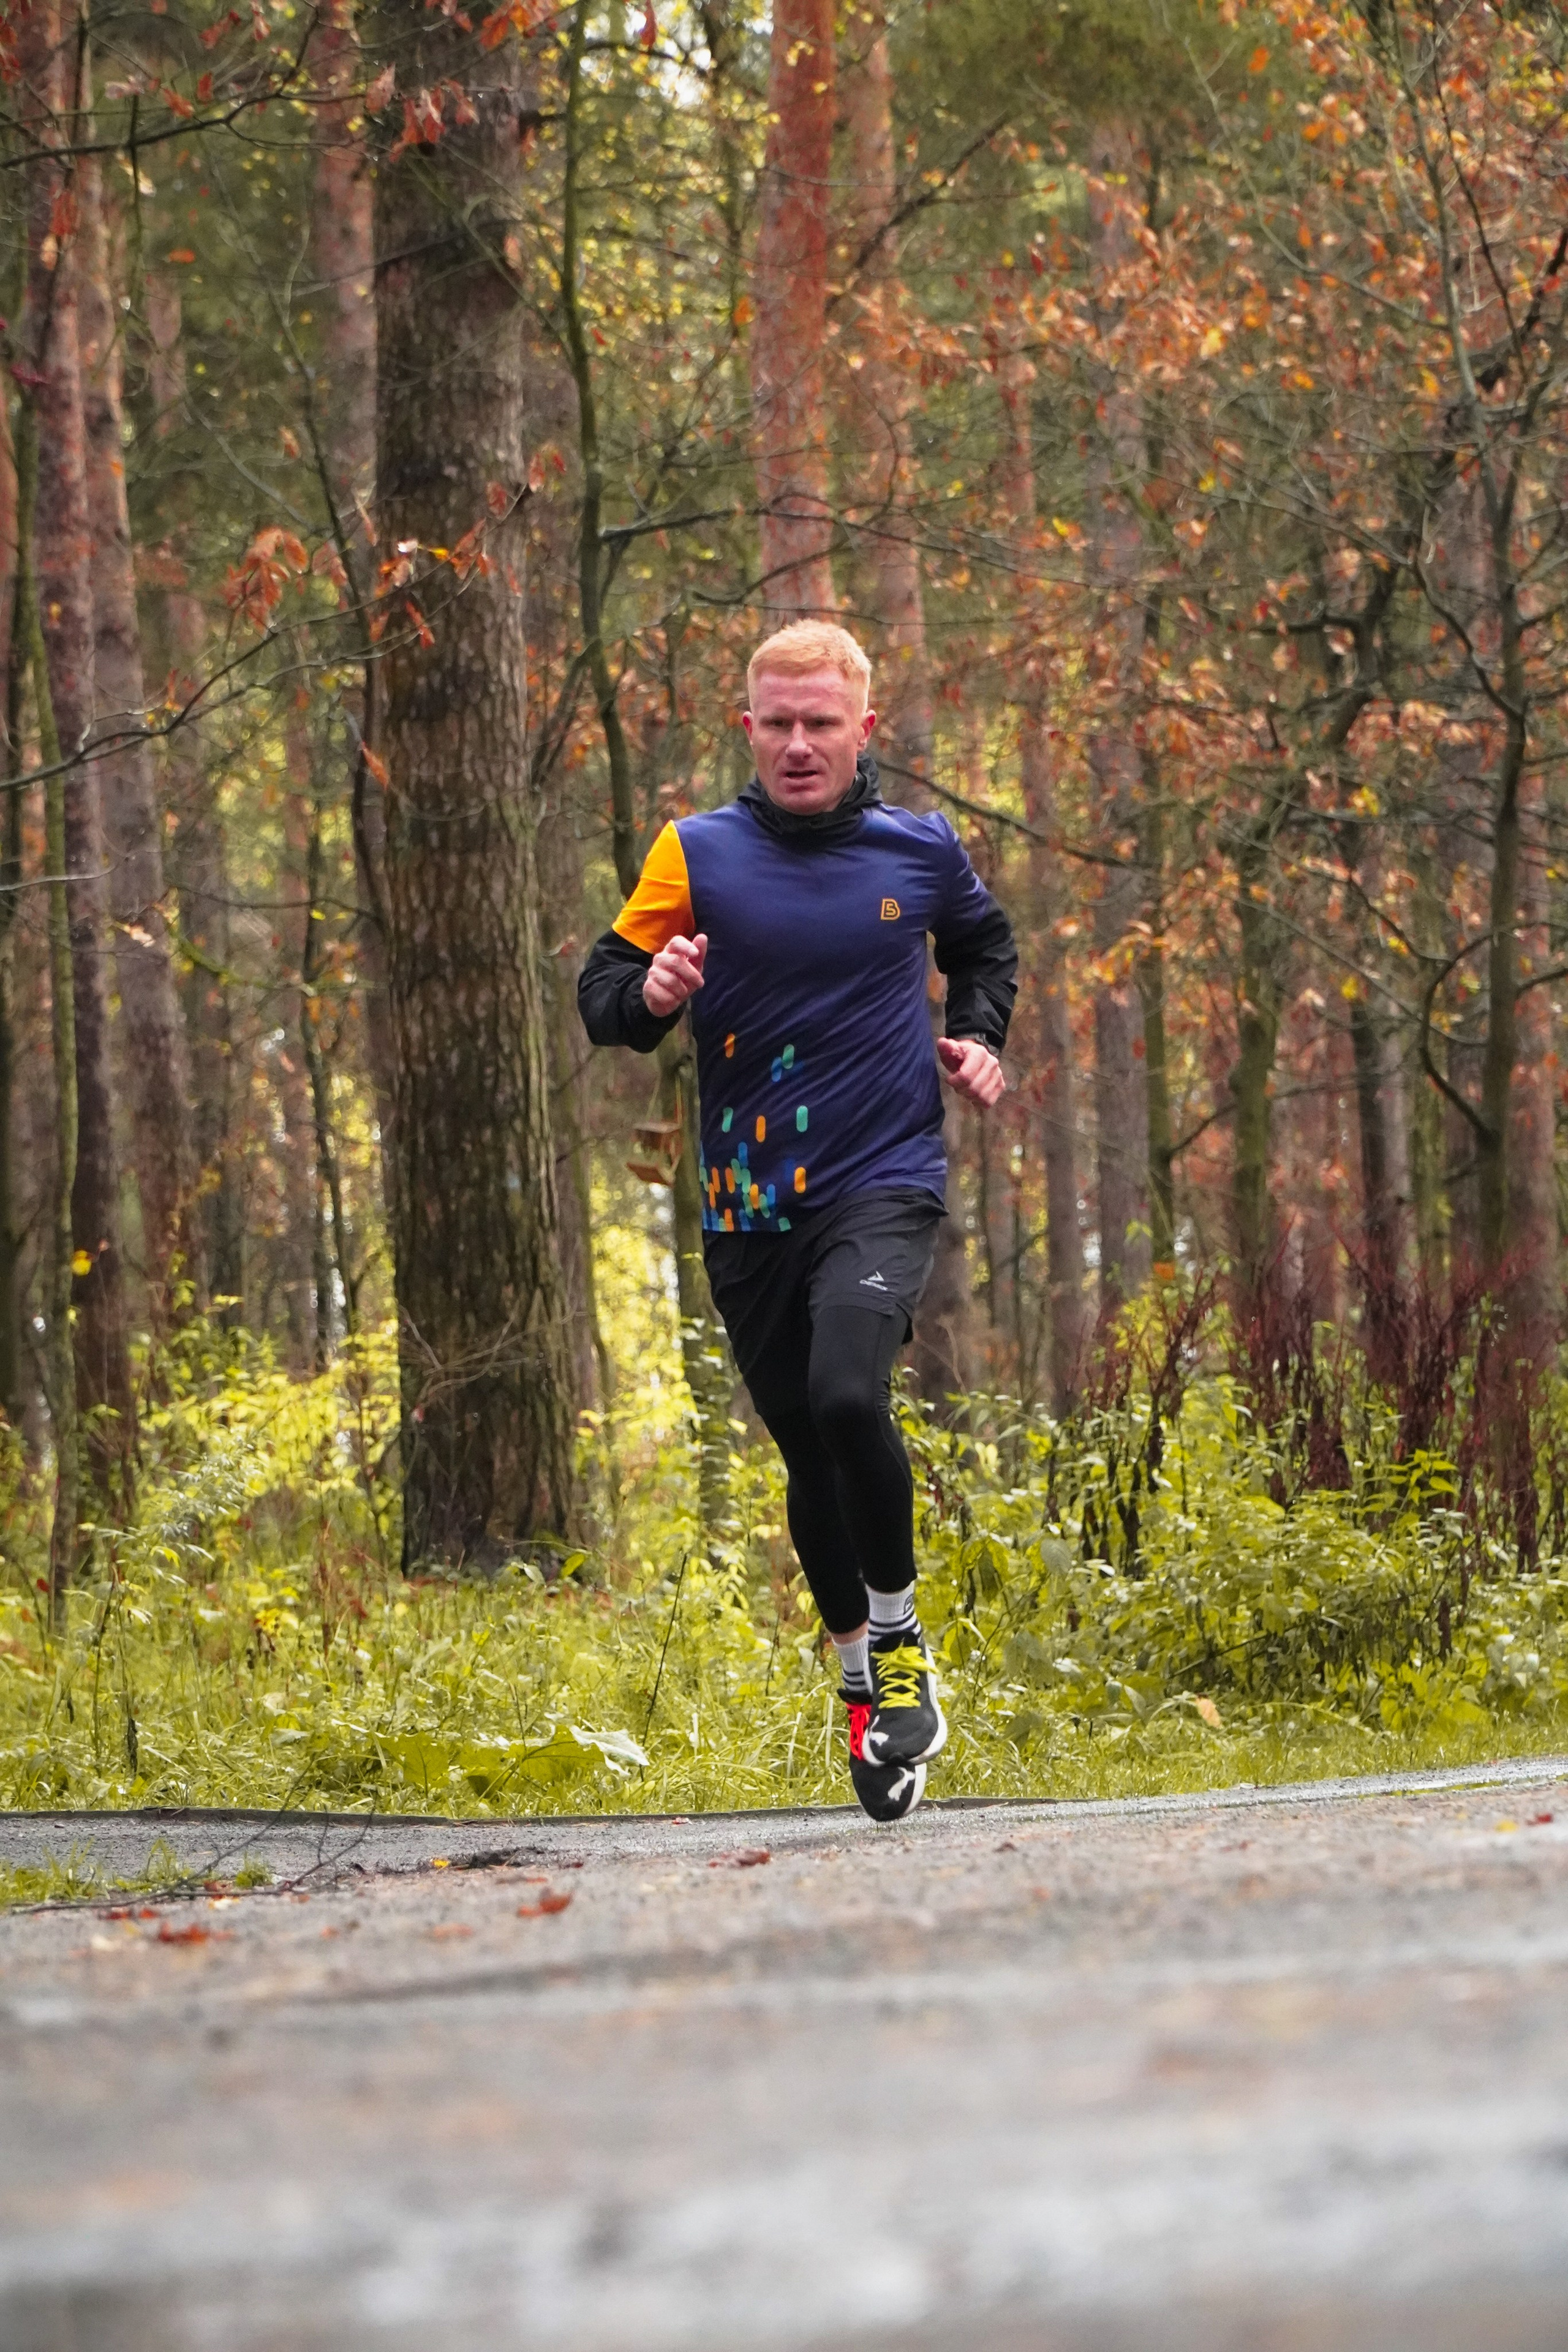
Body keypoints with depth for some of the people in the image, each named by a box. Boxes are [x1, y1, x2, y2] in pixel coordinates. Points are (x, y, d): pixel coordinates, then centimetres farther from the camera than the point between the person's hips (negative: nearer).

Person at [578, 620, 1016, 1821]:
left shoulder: (921, 849, 3)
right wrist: (650, 995, -20)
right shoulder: (699, 855, 0)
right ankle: (862, 1678, 30)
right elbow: (602, 990, 2)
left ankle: (902, 1640, -6)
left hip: (885, 1183, -2)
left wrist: (977, 1038, 7)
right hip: (750, 1207, 2)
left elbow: (985, 942, 24)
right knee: (809, 1458, 9)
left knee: (846, 1394, -26)